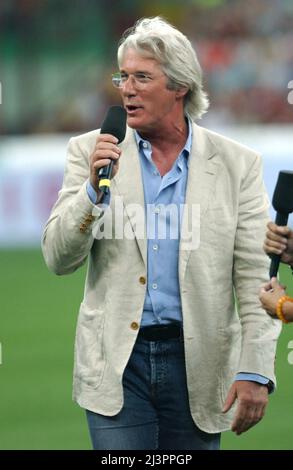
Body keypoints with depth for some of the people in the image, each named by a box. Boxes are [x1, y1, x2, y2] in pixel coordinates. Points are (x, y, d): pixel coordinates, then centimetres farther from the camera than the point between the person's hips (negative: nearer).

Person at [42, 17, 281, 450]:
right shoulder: (92, 152, 4)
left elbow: (254, 277, 0)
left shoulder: (237, 165, 2)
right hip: (117, 364, 0)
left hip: (197, 365, 0)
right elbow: (58, 259, 1)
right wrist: (95, 188, -14)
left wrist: (255, 371, -9)